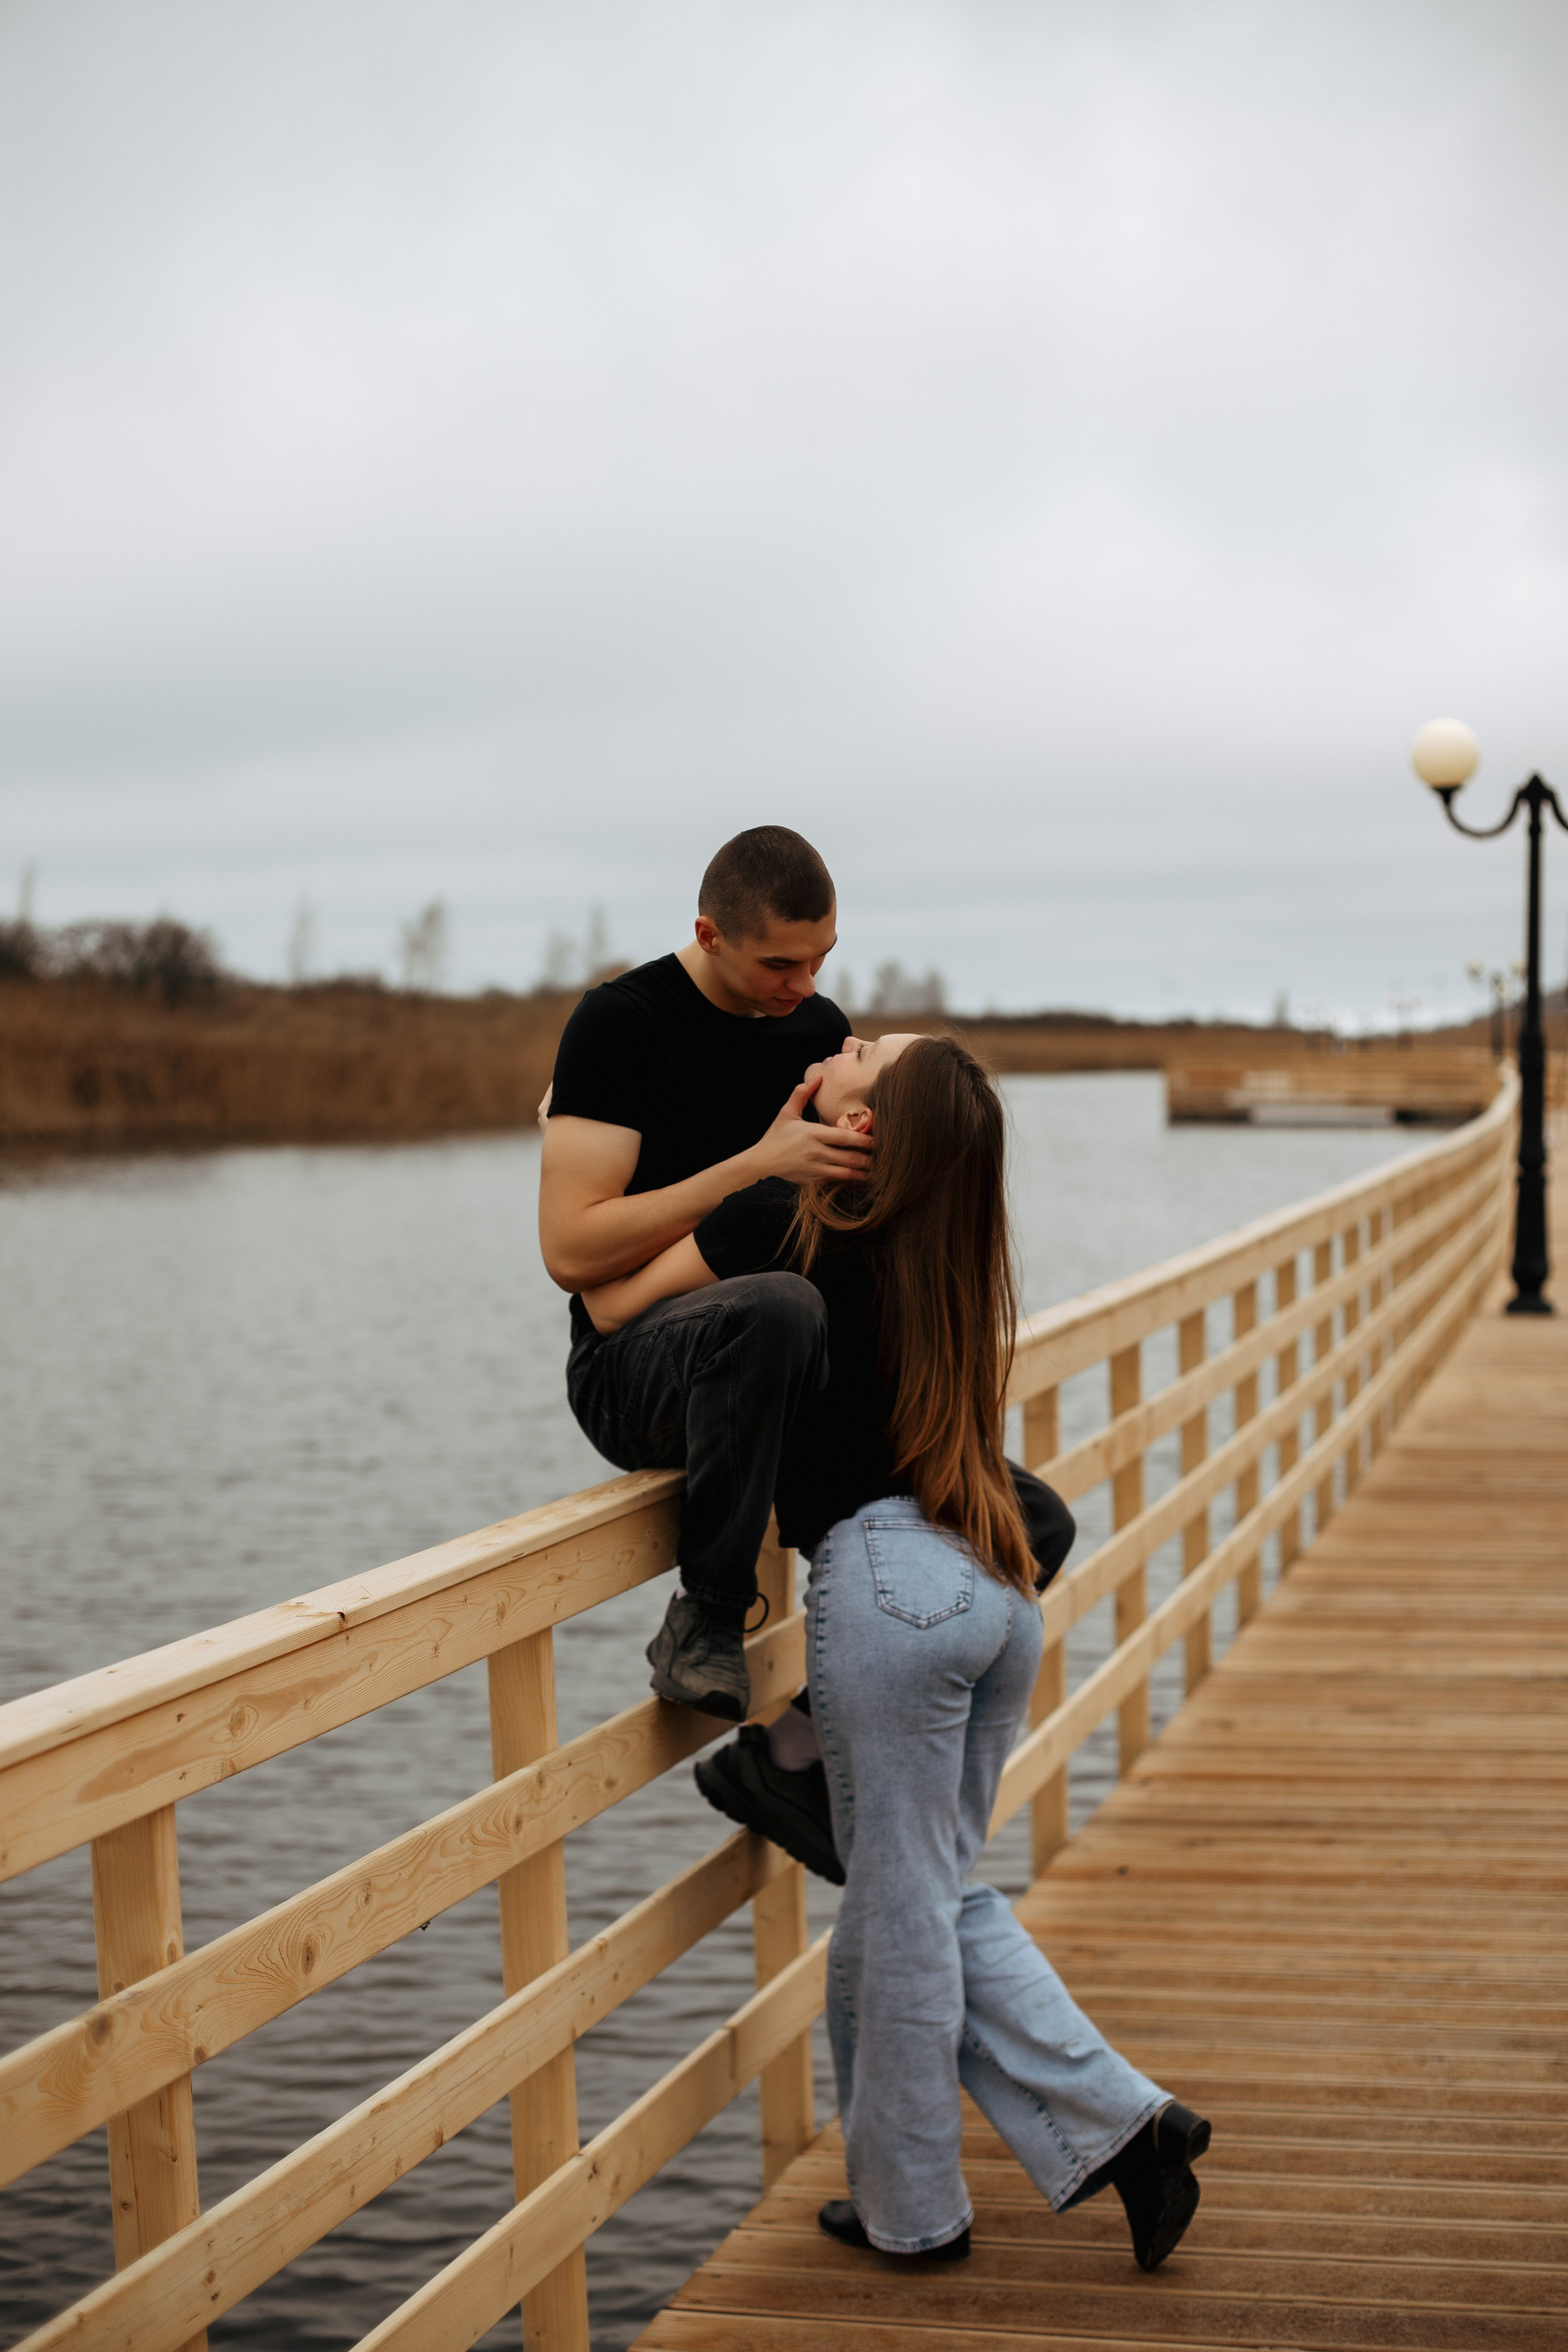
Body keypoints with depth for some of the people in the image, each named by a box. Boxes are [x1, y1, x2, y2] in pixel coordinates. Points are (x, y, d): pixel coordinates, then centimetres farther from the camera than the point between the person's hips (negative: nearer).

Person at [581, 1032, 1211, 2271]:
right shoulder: (945, 1253, 13)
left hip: (888, 1577, -7)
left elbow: (608, 1299, 4)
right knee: (947, 1893, 19)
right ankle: (1122, 2121, 13)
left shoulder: (780, 1224, -6)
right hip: (1000, 1586, 7)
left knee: (898, 1908, 6)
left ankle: (909, 2207, 20)